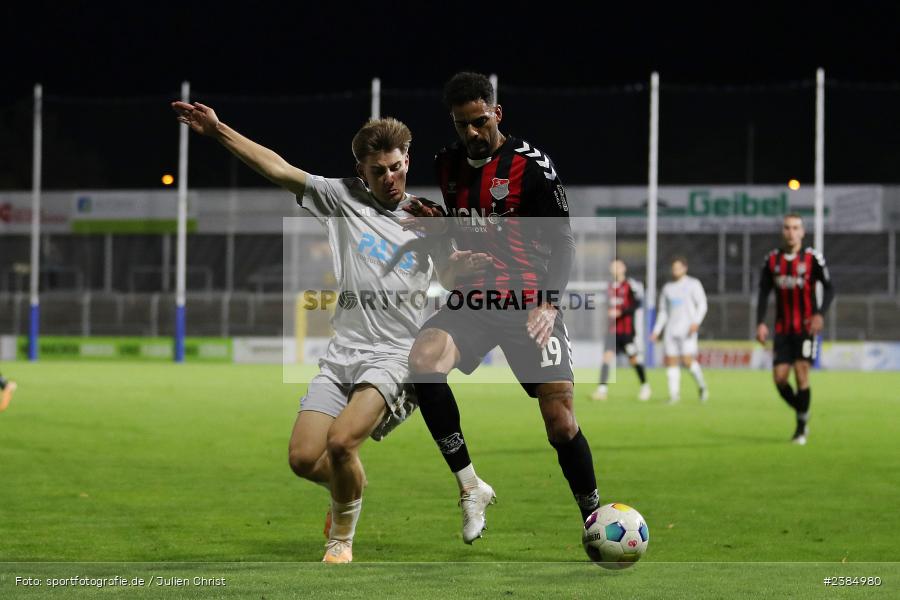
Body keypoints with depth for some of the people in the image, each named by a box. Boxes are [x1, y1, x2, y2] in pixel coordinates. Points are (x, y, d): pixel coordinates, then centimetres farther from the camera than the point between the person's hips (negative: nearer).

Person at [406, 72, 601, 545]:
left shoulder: (530, 164, -6)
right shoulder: (447, 165, 10)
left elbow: (562, 242, -4)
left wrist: (548, 302, -15)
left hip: (528, 304, -4)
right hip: (470, 301, 4)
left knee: (560, 422, -8)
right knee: (423, 359, -27)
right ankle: (470, 487, -18)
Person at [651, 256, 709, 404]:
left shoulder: (693, 284, 3)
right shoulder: (667, 288, 16)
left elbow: (702, 305, -4)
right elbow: (663, 312, 20)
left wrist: (696, 322, -20)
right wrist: (656, 331, 12)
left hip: (687, 330, -5)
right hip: (671, 330, 5)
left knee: (687, 360, -17)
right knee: (671, 362, -3)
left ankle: (701, 386, 5)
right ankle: (674, 394, 1)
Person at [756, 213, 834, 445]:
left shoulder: (813, 258, -6)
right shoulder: (772, 260, 4)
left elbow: (829, 288, -6)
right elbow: (764, 293, 8)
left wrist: (820, 314, -21)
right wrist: (760, 323, -3)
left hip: (806, 328, -3)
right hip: (782, 329, 3)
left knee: (801, 372, -12)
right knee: (779, 378, -3)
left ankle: (802, 428, 1)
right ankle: (801, 414, 22)